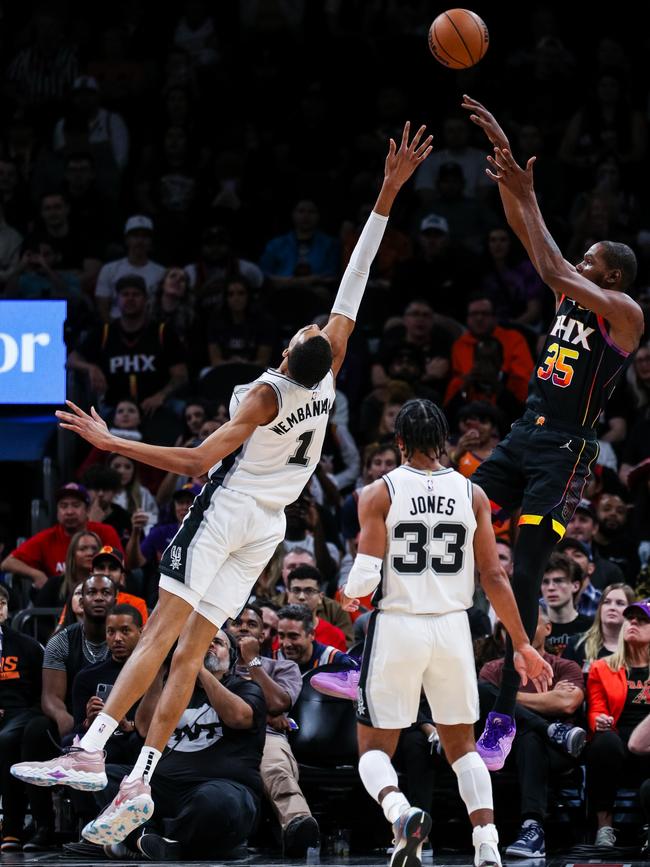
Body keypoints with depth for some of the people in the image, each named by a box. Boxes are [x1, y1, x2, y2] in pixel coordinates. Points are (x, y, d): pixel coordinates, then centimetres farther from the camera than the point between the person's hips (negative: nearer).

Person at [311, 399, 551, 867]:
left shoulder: (379, 493, -5)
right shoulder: (472, 494, 3)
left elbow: (366, 575, -12)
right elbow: (495, 577, 1)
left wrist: (351, 593, 12)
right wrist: (522, 645, 9)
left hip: (397, 625, -2)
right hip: (453, 627, 3)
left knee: (375, 747, 7)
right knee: (462, 745, 17)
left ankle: (400, 811, -25)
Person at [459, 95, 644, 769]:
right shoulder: (571, 297, 14)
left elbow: (554, 267, -20)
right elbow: (525, 235, 11)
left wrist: (527, 194, -17)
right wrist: (502, 155, 3)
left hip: (564, 451, -8)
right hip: (523, 437, 8)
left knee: (523, 574, -14)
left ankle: (504, 718, -12)